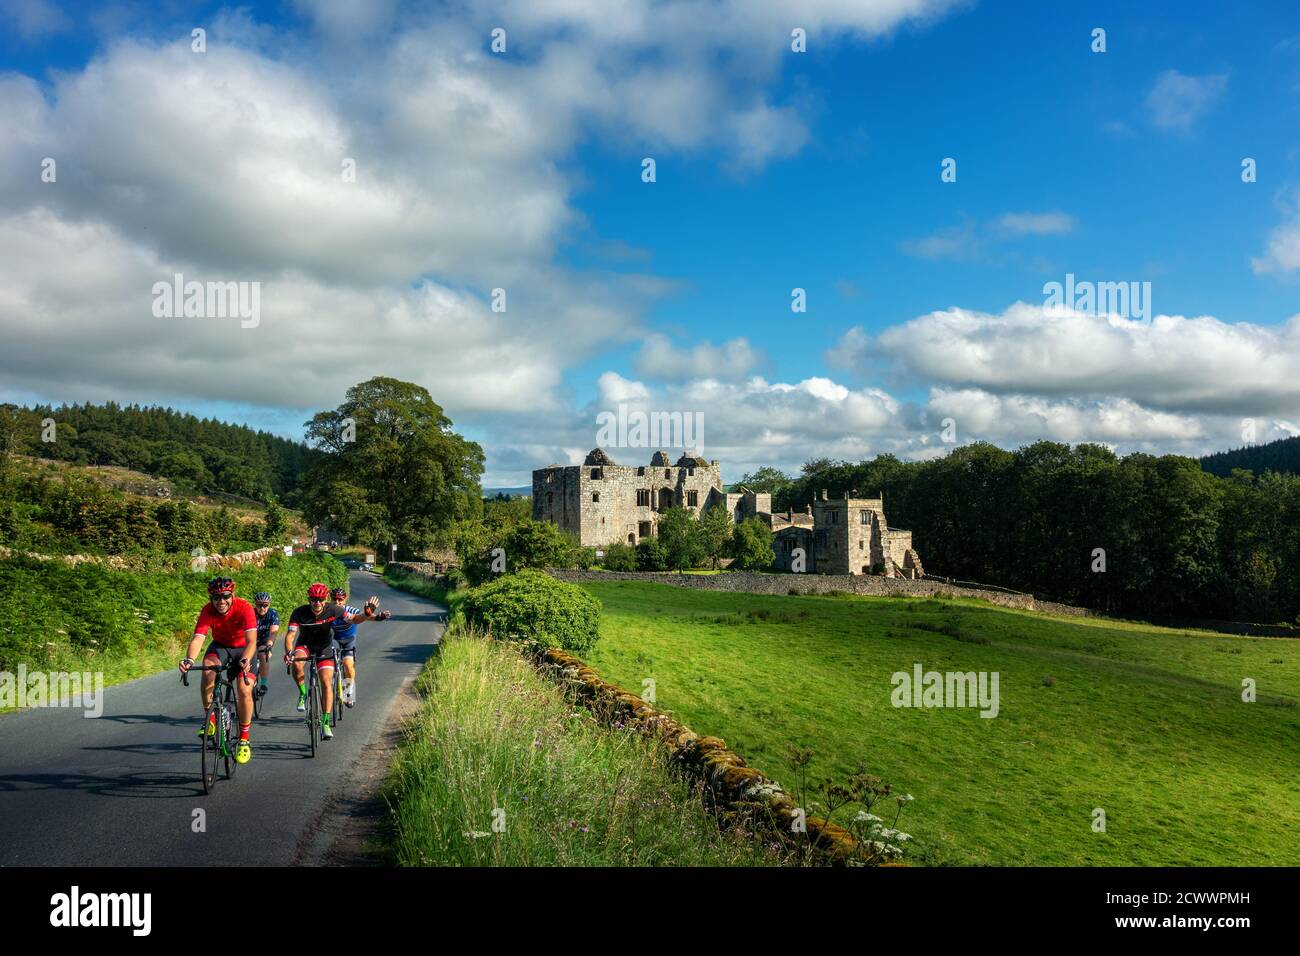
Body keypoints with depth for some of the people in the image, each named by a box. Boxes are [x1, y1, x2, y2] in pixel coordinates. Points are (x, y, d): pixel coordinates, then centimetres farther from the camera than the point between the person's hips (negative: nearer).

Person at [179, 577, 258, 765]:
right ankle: (210, 719, -14)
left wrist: (246, 659, -59)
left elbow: (251, 640, -40)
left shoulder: (244, 608, -30)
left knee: (244, 691, -17)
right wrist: (189, 660, -53)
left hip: (243, 649, -2)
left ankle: (244, 739, 0)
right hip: (220, 646, 2)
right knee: (208, 669, -31)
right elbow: (197, 638, -34)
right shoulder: (208, 610, -23)